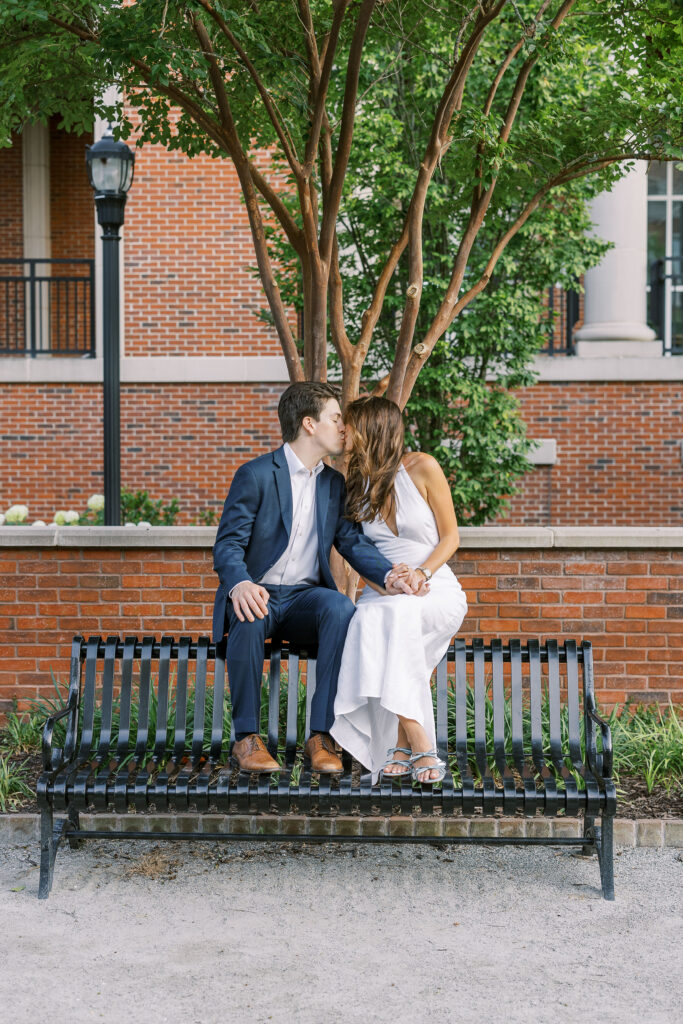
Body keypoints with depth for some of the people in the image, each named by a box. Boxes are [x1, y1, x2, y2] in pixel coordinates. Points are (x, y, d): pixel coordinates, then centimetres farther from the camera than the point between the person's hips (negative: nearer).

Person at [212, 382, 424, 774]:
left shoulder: (334, 483, 13)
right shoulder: (256, 475, -5)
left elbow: (353, 540, 6)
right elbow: (228, 544, -11)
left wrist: (390, 575, -16)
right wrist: (241, 584, -34)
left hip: (306, 597, 4)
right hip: (258, 594, -4)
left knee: (341, 608, -31)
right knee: (249, 617, -39)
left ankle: (322, 735, -28)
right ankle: (247, 737, -25)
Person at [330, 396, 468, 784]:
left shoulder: (422, 468, -3)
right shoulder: (356, 483, 11)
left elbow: (450, 537, 0)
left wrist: (421, 575, -18)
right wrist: (383, 582, -9)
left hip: (436, 589, -3)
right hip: (383, 593, 4)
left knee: (393, 613, -38)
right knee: (366, 620, -33)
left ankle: (404, 744, -35)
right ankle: (418, 745, -33)